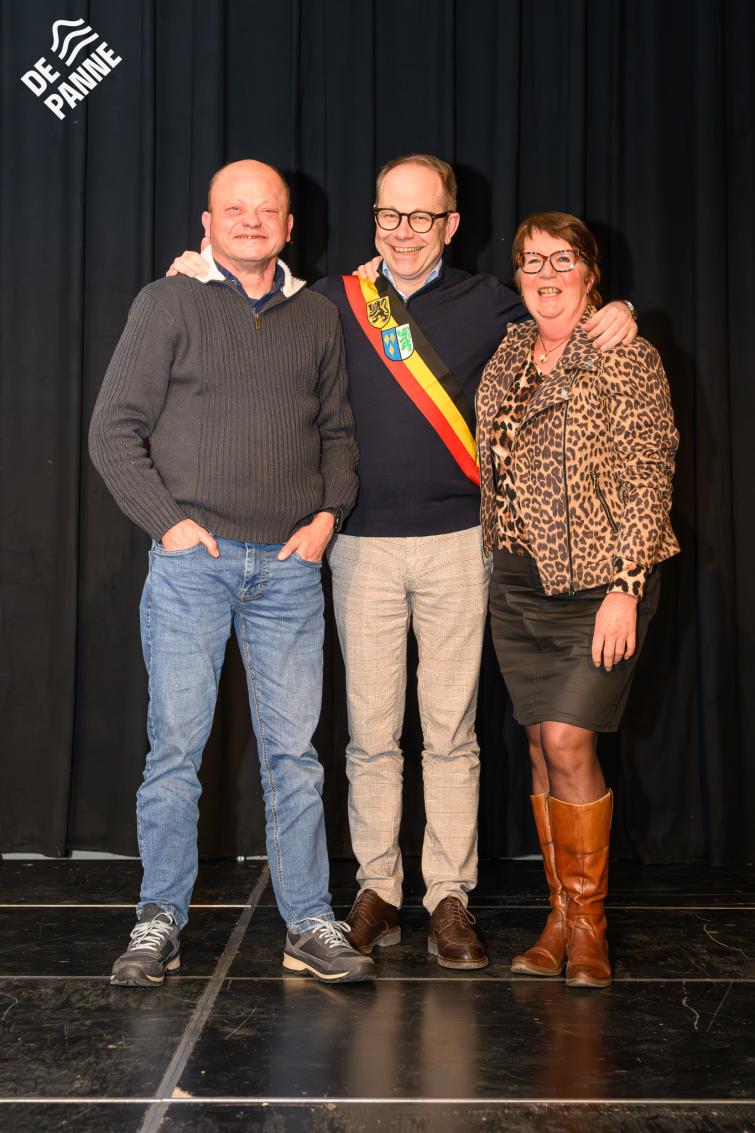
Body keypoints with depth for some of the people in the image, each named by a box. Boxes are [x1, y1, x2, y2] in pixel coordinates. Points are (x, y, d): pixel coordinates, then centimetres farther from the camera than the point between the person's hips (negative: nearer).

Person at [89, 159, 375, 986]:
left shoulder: (316, 315, 14)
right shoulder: (168, 303, 3)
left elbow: (338, 430, 19)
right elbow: (114, 429, 0)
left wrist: (328, 515, 5)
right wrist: (167, 520, -8)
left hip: (289, 566, 3)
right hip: (191, 560, -2)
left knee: (293, 751, 5)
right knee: (175, 747, 1)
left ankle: (308, 924, 13)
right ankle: (160, 921, 14)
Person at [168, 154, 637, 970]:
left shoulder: (484, 302, 6)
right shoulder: (337, 300, 6)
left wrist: (613, 317, -2)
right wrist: (205, 280, 0)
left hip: (457, 543, 0)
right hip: (365, 544, 1)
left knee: (451, 732, 4)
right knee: (370, 732, 6)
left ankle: (449, 897, 14)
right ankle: (376, 889, 19)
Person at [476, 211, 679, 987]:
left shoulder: (625, 358, -5)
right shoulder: (506, 357, 12)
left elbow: (647, 478, -10)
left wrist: (623, 588, -16)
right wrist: (496, 562, 10)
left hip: (597, 580, -5)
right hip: (517, 582, 5)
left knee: (568, 742, -11)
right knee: (543, 747, 7)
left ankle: (588, 923, 6)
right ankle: (560, 917, 19)